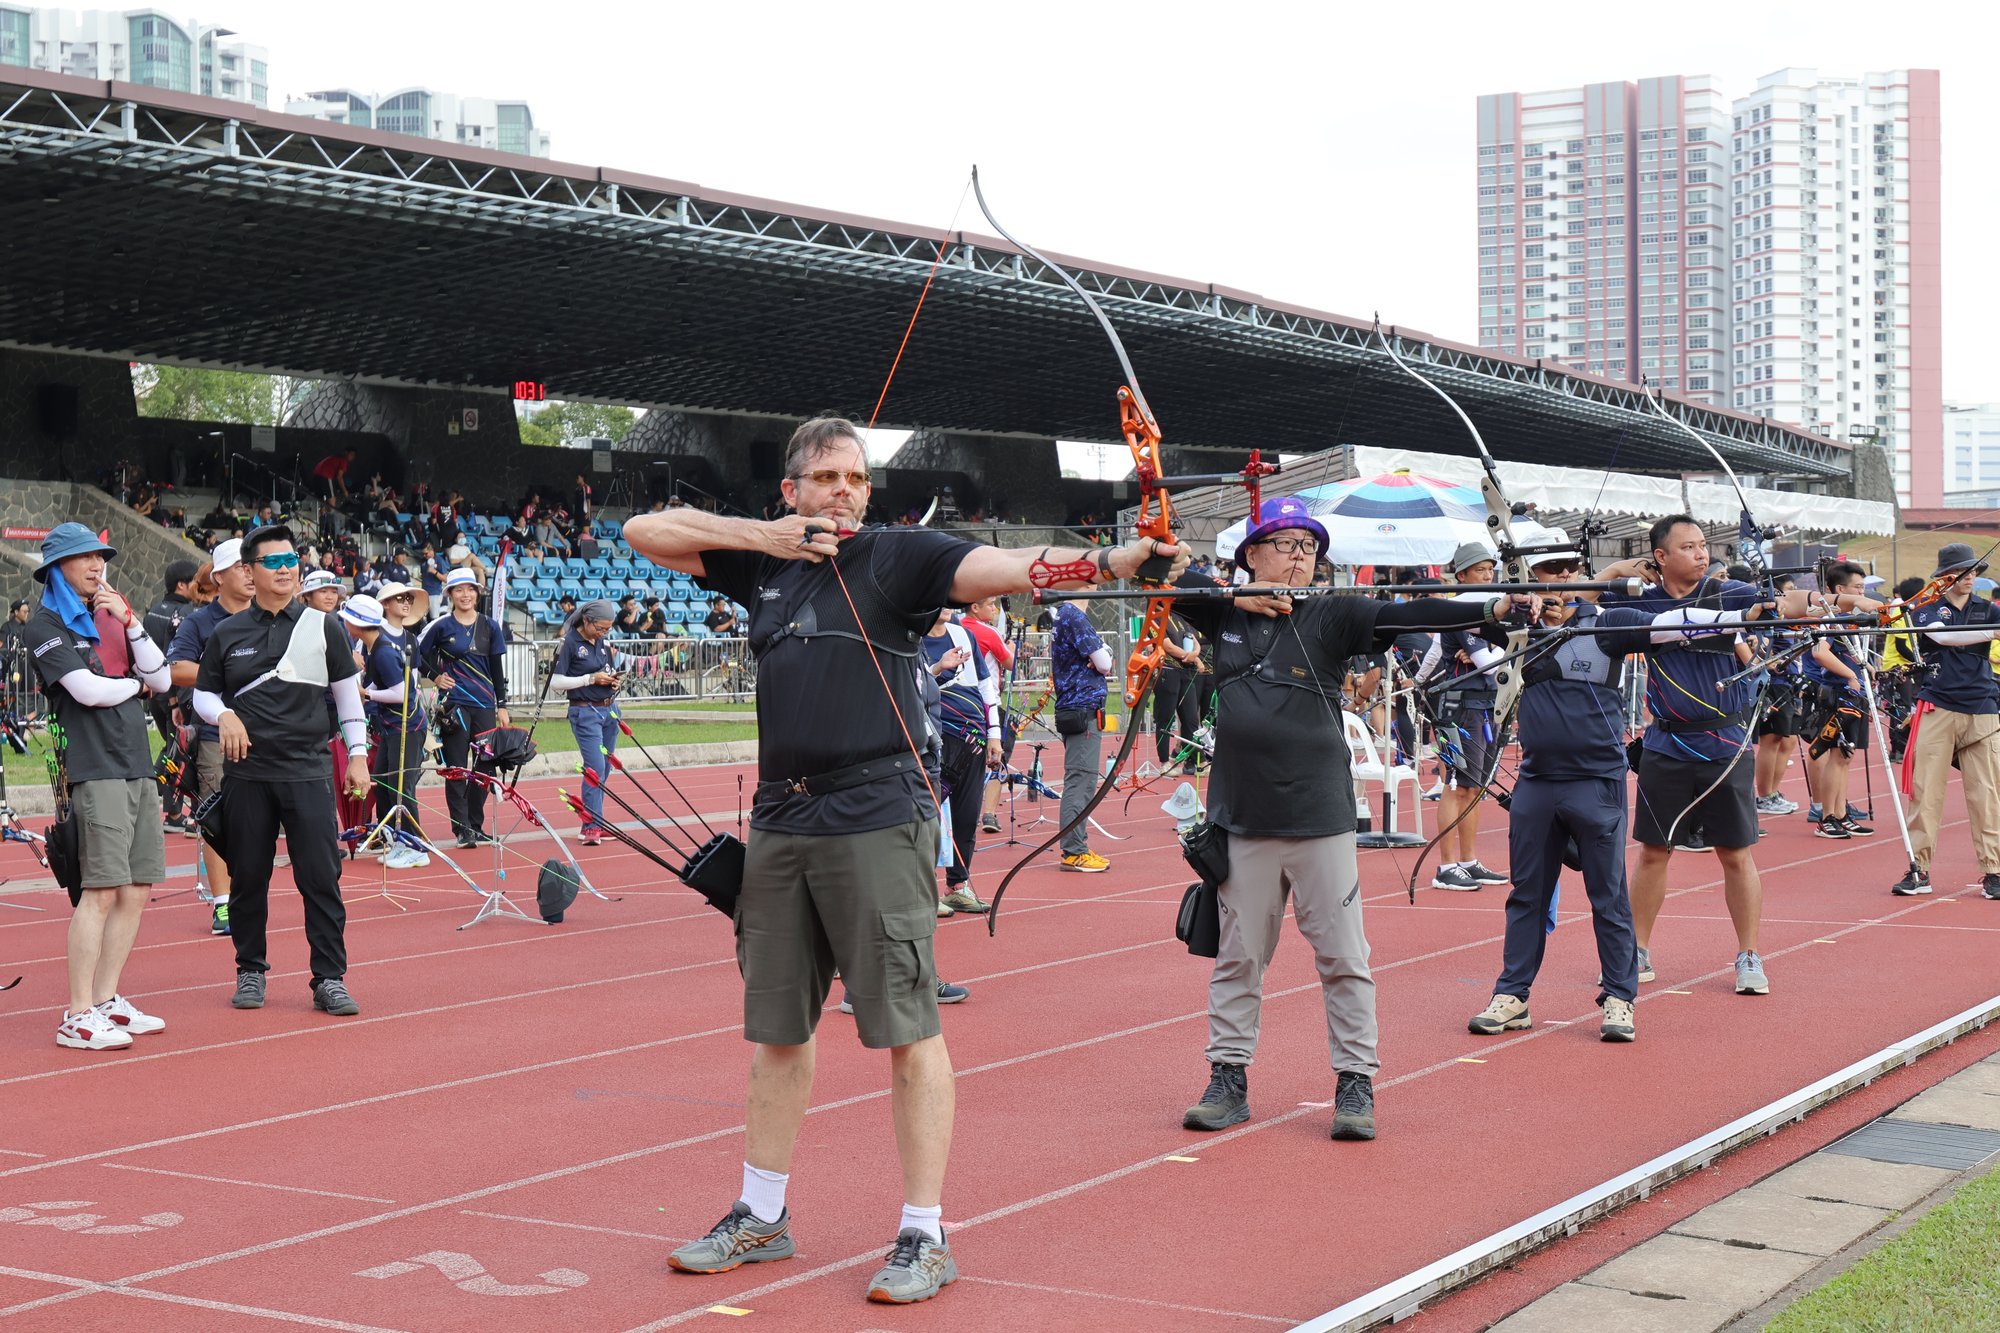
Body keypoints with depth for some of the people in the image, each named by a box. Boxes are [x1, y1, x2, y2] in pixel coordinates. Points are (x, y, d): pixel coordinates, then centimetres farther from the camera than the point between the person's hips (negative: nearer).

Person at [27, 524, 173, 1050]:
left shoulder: (108, 617, 20)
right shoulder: (47, 625, -2)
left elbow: (161, 678, 11)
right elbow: (89, 690, -14)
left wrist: (129, 623, 0)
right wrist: (135, 683, 4)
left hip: (138, 765, 7)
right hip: (95, 768, -7)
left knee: (137, 889, 7)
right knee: (102, 889, -13)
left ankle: (106, 1000, 16)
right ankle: (78, 1017, -10)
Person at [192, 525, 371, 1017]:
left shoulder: (323, 627, 5)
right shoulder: (227, 634, 7)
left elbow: (348, 693, 11)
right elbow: (203, 694, 15)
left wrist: (357, 753, 6)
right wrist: (223, 714, -7)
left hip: (307, 772, -1)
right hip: (246, 773, 1)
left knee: (321, 878, -5)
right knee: (249, 877, 6)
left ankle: (330, 979, 1)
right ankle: (250, 972, 19)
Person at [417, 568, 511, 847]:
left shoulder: (490, 626, 7)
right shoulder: (441, 626, -1)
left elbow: (498, 669, 10)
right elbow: (416, 653, 7)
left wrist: (502, 706, 8)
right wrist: (435, 676, -3)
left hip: (484, 705, 3)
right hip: (454, 704, -3)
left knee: (485, 766, 4)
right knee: (456, 768, -4)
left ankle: (475, 826, 16)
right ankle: (462, 828, -1)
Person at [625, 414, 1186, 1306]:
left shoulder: (898, 558, -2)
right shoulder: (764, 563, 12)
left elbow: (1003, 567, -17)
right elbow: (644, 531, 14)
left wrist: (1111, 561, -34)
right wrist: (761, 536, 1)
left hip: (875, 822, -5)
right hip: (780, 823, 5)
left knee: (907, 1030, -3)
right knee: (777, 1028, 14)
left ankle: (924, 1236, 5)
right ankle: (761, 1217, 28)